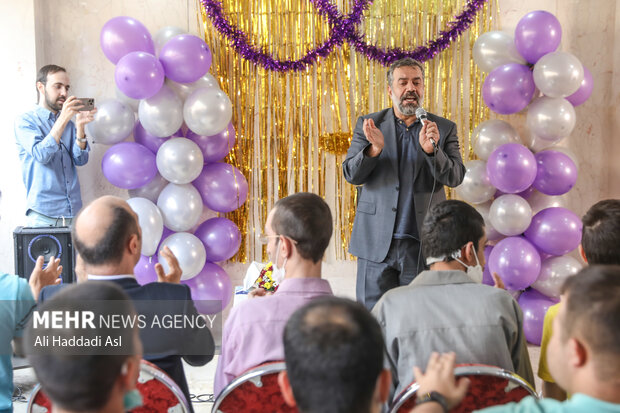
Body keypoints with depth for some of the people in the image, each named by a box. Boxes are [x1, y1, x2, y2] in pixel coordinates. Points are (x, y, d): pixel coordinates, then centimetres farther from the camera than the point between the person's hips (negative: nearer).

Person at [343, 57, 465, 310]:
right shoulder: (369, 125, 7)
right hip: (376, 244, 0)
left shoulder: (444, 129, 6)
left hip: (422, 246, 0)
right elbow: (351, 175, 0)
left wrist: (431, 149, -23)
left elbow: (455, 177, -4)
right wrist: (375, 148, -20)